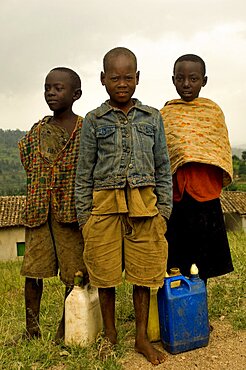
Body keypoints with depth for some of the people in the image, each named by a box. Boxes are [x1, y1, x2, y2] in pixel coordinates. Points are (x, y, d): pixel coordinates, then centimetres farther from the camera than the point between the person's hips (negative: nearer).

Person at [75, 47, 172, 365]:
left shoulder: (152, 118, 9)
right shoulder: (93, 121, 6)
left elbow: (163, 168, 11)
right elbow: (84, 173, 6)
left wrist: (164, 210, 5)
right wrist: (84, 217, 1)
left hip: (144, 205, 1)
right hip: (104, 204, 0)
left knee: (143, 273, 6)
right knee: (105, 275, 7)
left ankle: (142, 337, 25)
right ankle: (110, 334, 29)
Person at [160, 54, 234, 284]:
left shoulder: (213, 111, 8)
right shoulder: (165, 113, 9)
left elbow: (223, 148, 9)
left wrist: (217, 182, -2)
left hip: (205, 189, 0)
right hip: (174, 190, 0)